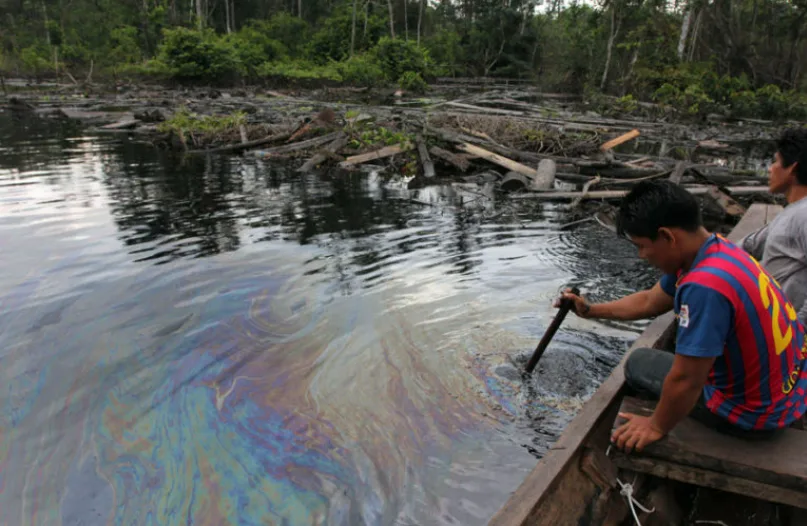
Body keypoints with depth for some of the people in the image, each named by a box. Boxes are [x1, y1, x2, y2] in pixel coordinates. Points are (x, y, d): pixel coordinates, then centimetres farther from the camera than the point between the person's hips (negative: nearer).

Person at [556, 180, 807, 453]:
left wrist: (656, 426, -11)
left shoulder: (705, 286, -35)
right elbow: (650, 302, 12)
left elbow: (685, 381, -28)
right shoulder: (715, 249, -4)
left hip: (754, 412, -8)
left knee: (639, 363, 8)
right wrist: (590, 310, 16)